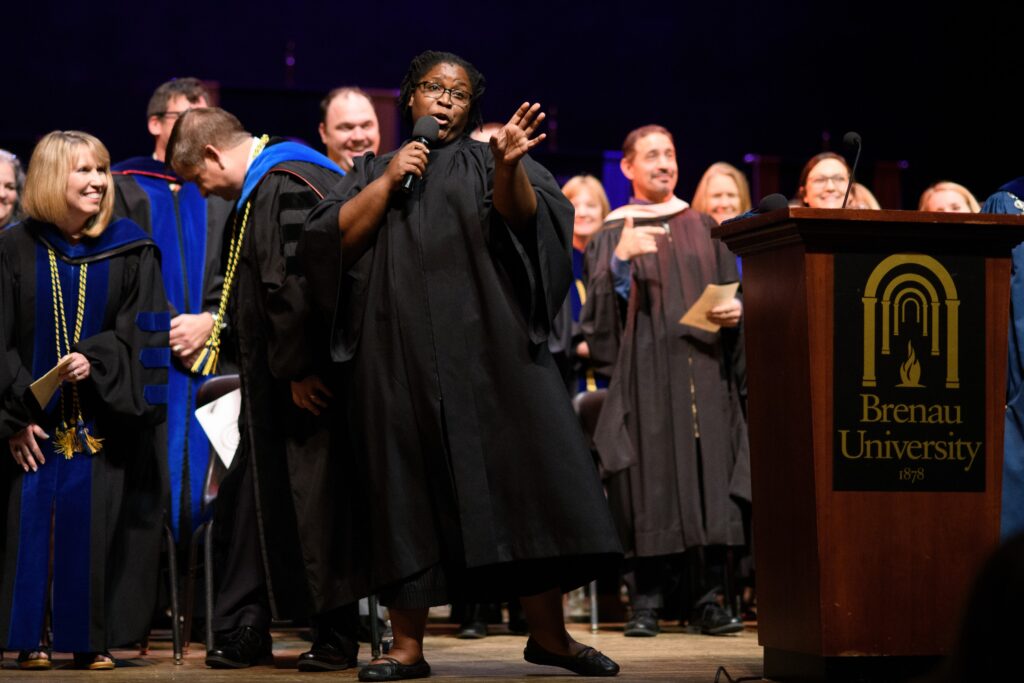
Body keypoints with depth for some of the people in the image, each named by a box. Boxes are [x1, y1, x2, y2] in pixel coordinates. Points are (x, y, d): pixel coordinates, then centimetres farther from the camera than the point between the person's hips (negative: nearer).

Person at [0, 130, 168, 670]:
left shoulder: (129, 250, 1)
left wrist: (95, 360, -18)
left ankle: (91, 636, 7)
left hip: (103, 418, 0)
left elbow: (143, 331, -1)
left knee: (96, 523, -1)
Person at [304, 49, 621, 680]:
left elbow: (519, 216, -7)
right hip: (400, 359, 1)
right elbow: (337, 240, 3)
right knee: (408, 494, -2)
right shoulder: (373, 171, 18)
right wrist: (388, 181, -5)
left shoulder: (485, 164, 14)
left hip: (487, 345, -1)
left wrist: (508, 166, -25)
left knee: (525, 477, -7)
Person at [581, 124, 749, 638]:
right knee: (650, 485, -7)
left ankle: (710, 601, 1)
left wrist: (735, 311, -6)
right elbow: (600, 310, -2)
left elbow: (732, 291, 16)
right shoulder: (612, 236, 8)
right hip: (646, 375, -3)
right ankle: (646, 603, -2)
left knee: (708, 480, -3)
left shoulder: (703, 228, 17)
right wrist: (620, 261, -18)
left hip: (703, 371, 3)